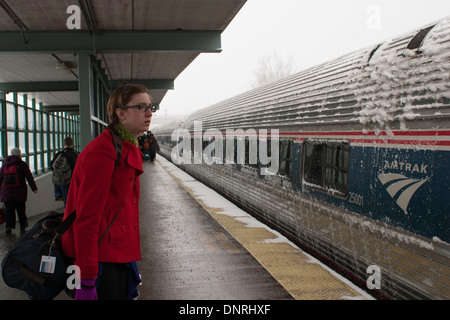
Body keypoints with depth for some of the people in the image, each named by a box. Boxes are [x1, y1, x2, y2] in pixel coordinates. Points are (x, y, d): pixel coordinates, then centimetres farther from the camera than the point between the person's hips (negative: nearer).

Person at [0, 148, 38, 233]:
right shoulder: (22, 164, -3)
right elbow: (29, 177, -4)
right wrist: (34, 188, 0)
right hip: (20, 191, -2)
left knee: (9, 209, 3)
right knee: (21, 209, 12)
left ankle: (9, 226, -7)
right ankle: (23, 225, 22)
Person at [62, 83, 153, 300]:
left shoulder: (128, 150, 12)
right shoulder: (101, 152, -18)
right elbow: (86, 218, -21)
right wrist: (87, 282, -22)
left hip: (118, 256, 9)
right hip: (100, 261, -9)